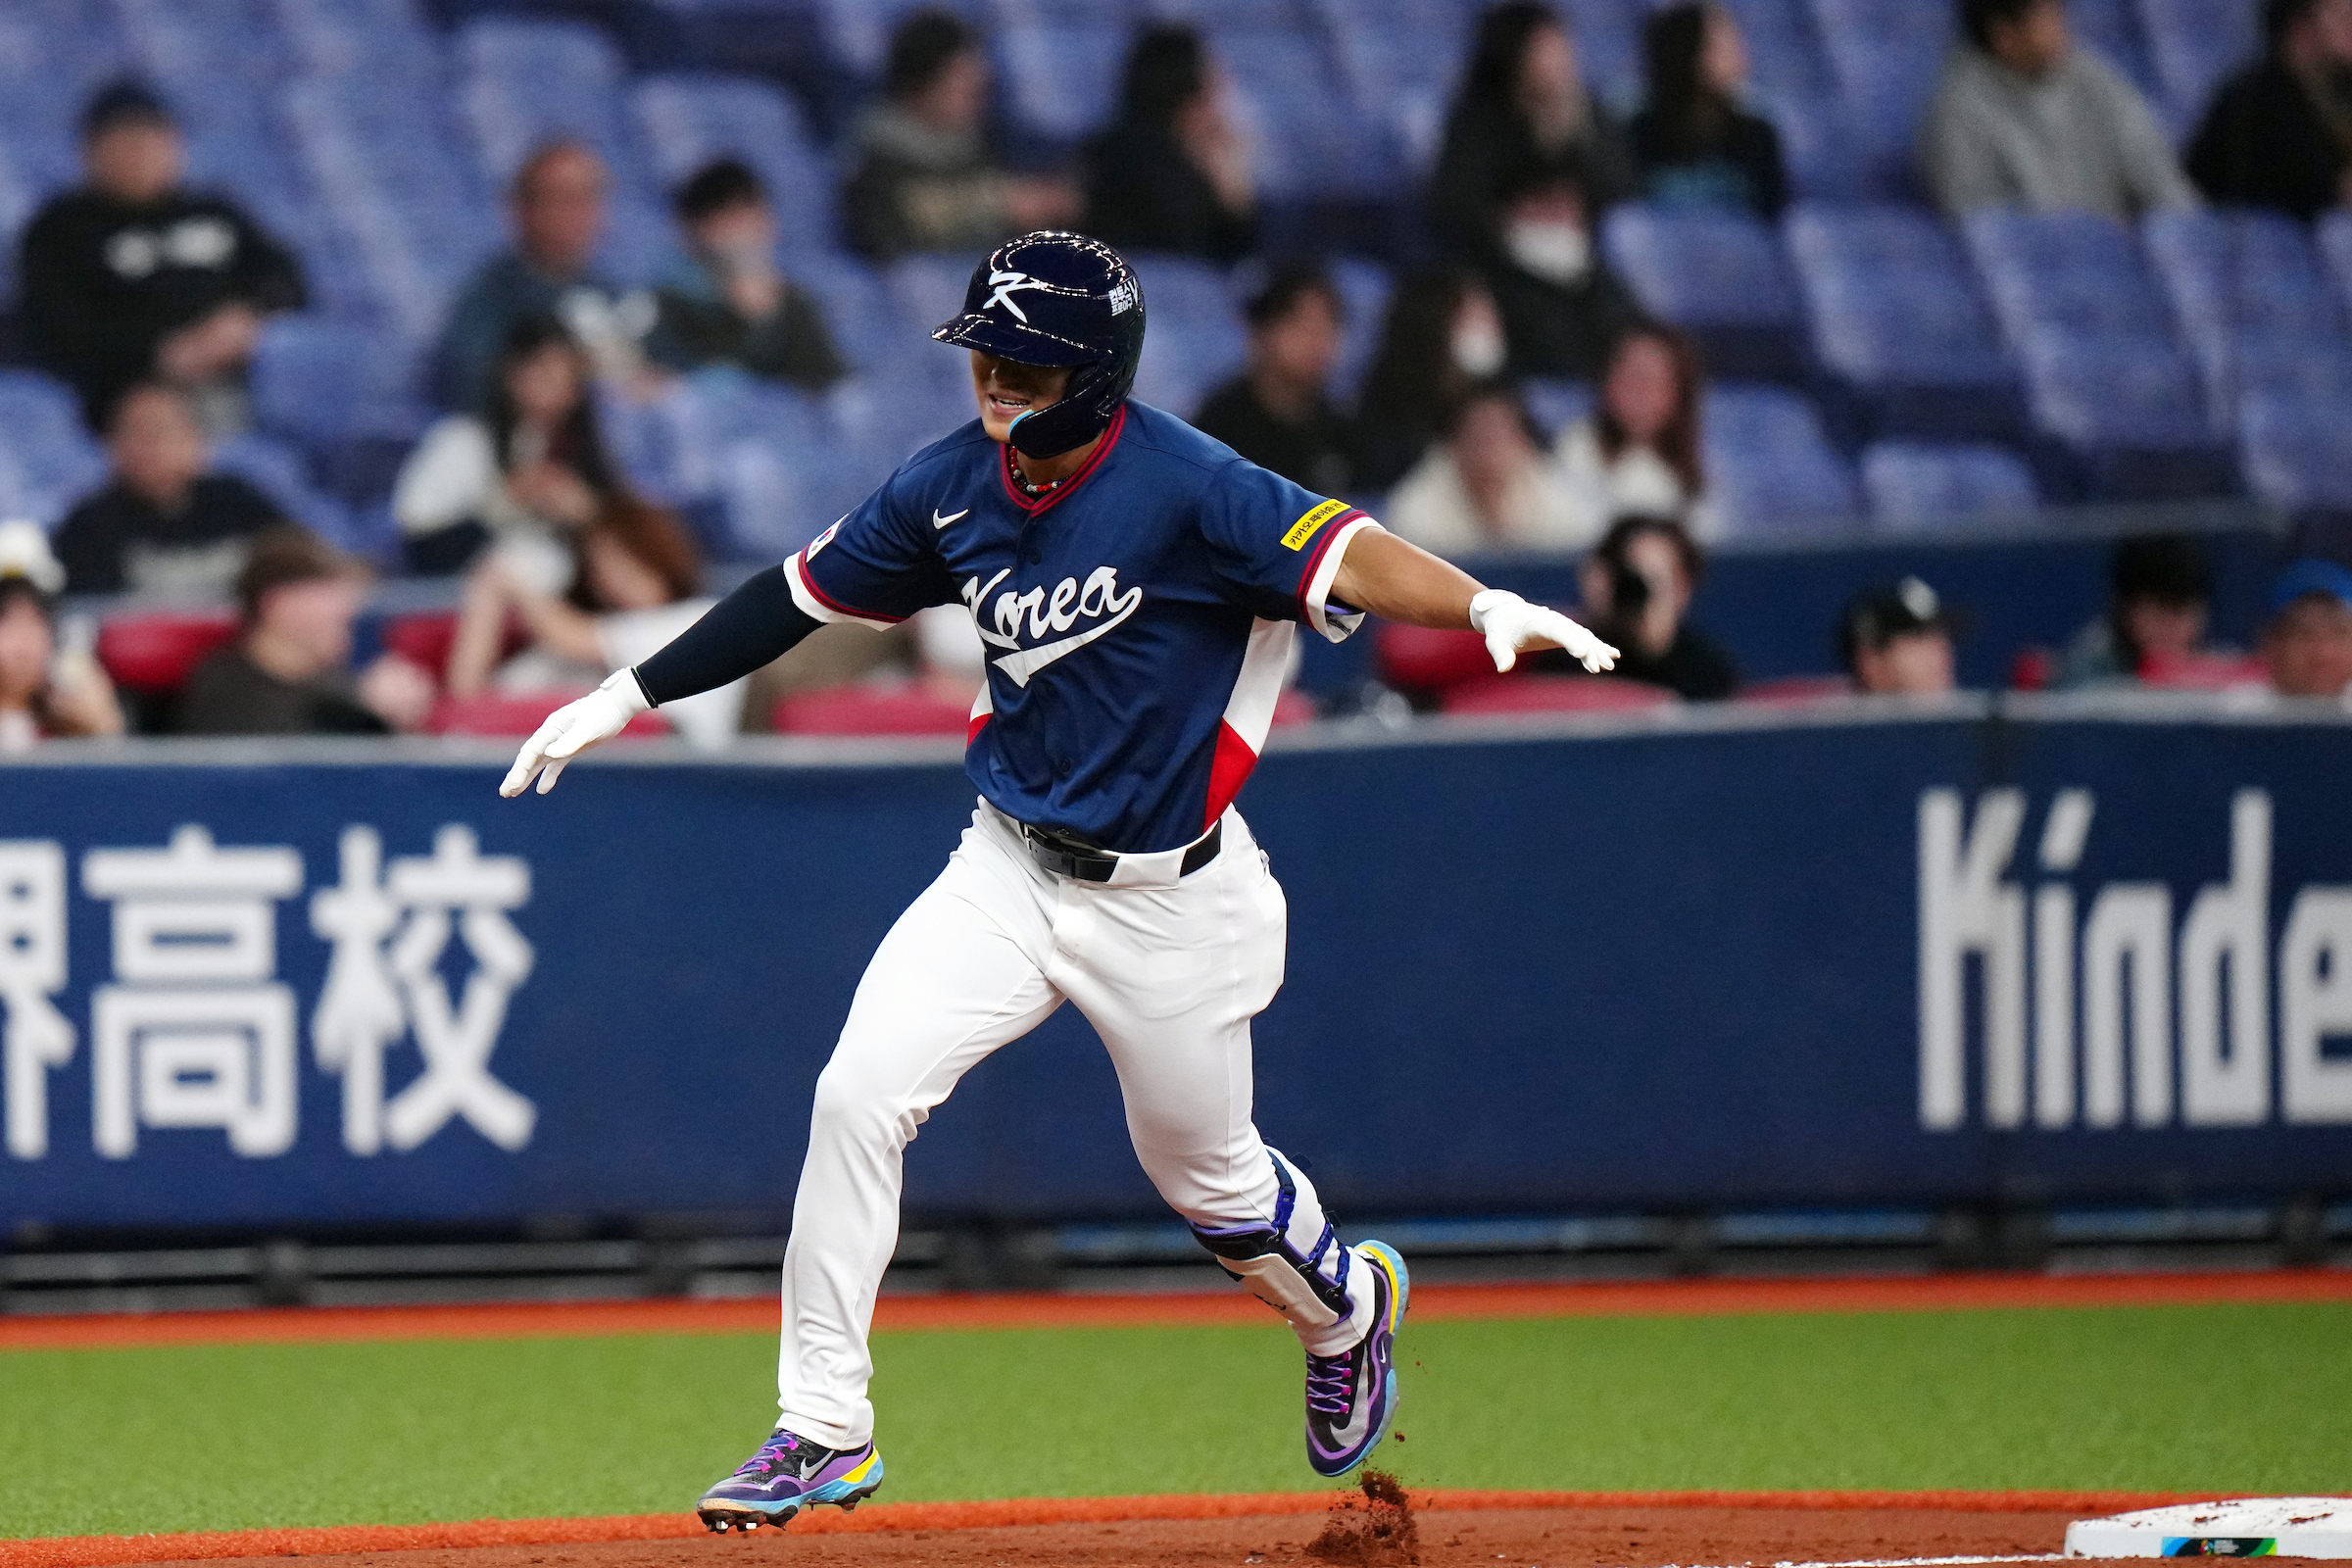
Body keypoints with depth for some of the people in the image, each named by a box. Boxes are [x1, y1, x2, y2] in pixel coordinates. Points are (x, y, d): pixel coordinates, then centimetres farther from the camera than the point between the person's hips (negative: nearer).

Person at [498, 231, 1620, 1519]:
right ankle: (824, 1432, -5)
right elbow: (802, 594, 9)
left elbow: (1339, 554, -34)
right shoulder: (947, 490, -4)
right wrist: (628, 697, 10)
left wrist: (1487, 607, -53)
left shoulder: (1185, 490, -21)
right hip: (1008, 873, 4)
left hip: (1166, 902, -4)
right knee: (858, 1094, -14)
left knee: (1202, 1170, 12)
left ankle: (1345, 1305, 48)